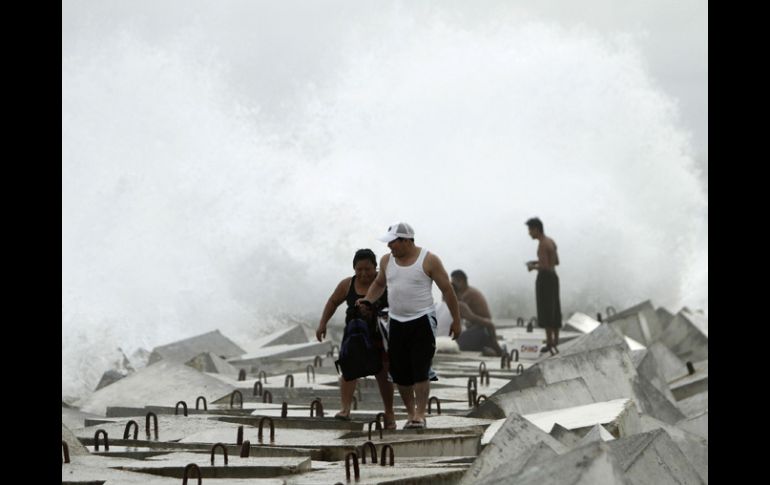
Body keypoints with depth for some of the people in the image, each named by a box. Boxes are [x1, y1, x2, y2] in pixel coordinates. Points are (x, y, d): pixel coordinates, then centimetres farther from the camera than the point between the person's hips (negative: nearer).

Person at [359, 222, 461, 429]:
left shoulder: (429, 260, -7)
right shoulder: (387, 261, 7)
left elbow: (447, 289, -2)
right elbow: (379, 283, 26)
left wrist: (456, 320, -2)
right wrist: (368, 300, 7)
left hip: (422, 321, -5)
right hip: (397, 323, 5)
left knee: (420, 371, -11)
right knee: (399, 372, 4)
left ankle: (420, 415, -9)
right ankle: (410, 412, 17)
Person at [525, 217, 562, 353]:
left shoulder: (542, 244, -17)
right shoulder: (551, 242, 12)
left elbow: (545, 267, -23)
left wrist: (533, 267, -4)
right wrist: (537, 262, 20)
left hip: (544, 278, -9)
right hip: (554, 277, 9)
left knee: (545, 312, -5)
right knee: (554, 311, 12)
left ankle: (549, 343, -6)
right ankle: (555, 342, 16)